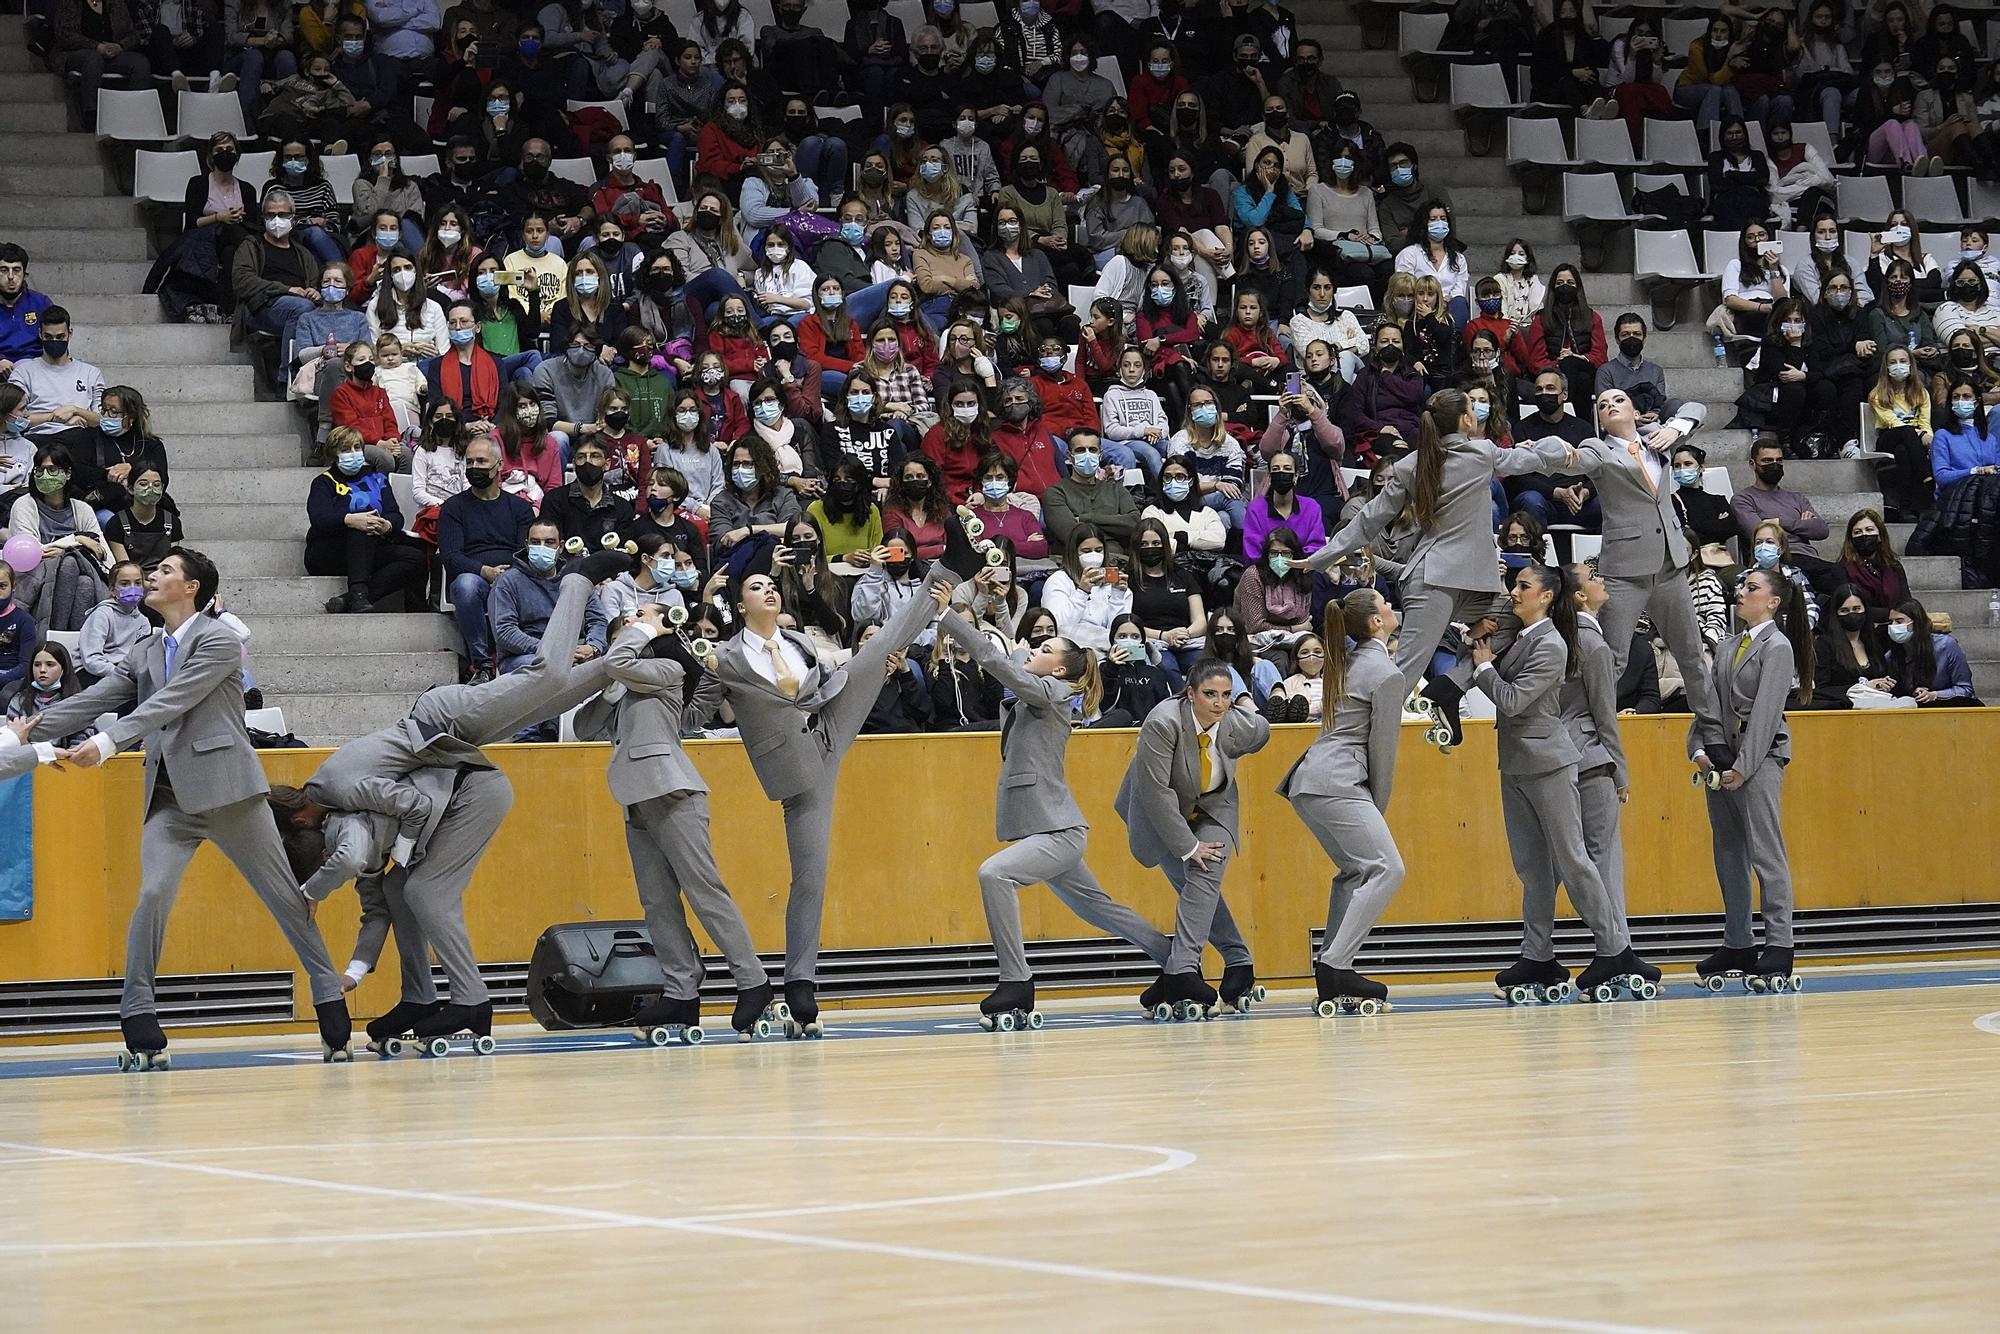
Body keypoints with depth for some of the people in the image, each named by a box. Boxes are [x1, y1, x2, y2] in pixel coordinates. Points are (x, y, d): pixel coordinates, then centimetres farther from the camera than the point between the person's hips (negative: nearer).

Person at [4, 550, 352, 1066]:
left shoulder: (219, 642, -5)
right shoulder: (143, 652, 15)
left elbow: (170, 703, -16)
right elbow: (93, 700, 8)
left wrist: (106, 743, -25)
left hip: (224, 787, -5)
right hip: (169, 796, 5)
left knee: (285, 896, 2)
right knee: (153, 896, -13)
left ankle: (329, 999, 11)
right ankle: (138, 1018, -11)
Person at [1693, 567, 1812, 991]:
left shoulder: (1778, 647, -5)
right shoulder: (1727, 647, 17)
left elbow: (1766, 712, -12)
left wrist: (1743, 766, -16)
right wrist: (1698, 749, -2)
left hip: (1760, 756, -7)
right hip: (1721, 757, 7)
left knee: (1766, 851, -10)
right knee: (1728, 854, 7)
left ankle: (1778, 947, -10)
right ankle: (1737, 945, 12)